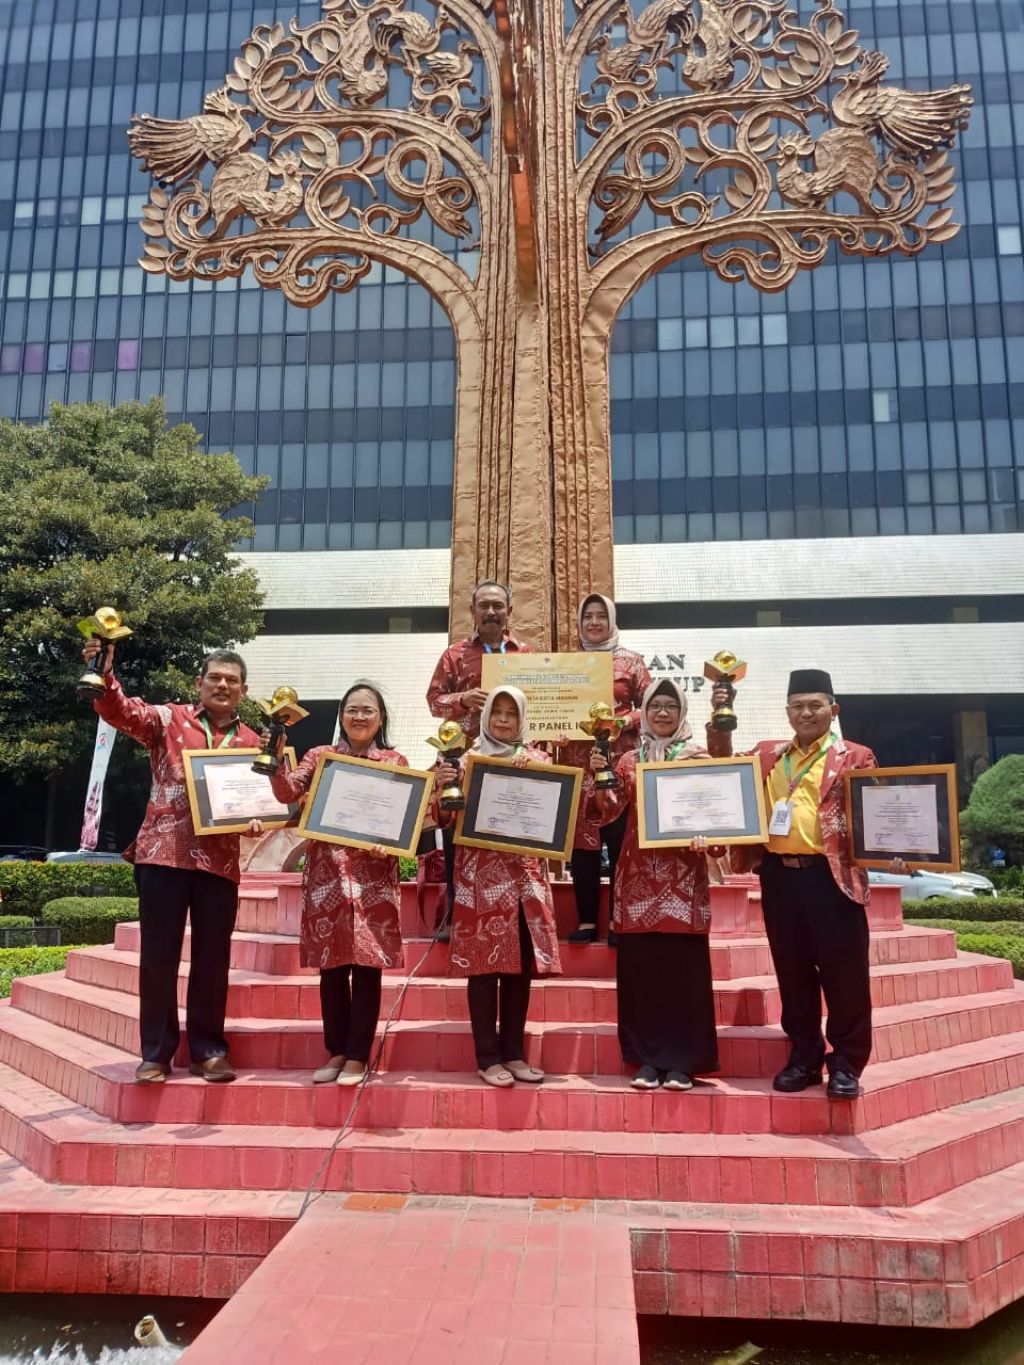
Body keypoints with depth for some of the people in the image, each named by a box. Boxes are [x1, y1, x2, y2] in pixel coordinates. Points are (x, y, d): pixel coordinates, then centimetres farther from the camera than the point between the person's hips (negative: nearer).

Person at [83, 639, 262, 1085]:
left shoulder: (250, 741, 12)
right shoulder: (169, 719, 5)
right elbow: (121, 711, -10)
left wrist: (255, 821, -9)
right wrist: (104, 673, -29)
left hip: (220, 860, 2)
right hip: (163, 852, -2)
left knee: (213, 957, 8)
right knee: (158, 954, 3)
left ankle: (207, 1049, 20)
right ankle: (156, 1052, 16)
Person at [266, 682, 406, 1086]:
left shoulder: (396, 762, 6)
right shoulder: (320, 756, 9)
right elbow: (287, 792, -4)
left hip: (373, 875, -1)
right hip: (327, 873, 1)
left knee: (367, 966, 0)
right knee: (332, 966, 7)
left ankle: (358, 1056, 11)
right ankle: (335, 1051, 20)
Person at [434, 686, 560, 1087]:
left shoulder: (537, 759, 10)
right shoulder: (467, 759, 4)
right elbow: (448, 818, 0)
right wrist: (442, 787, -19)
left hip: (526, 874, 3)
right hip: (481, 874, -3)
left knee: (522, 964, 7)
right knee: (484, 964, -2)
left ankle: (514, 1053, 18)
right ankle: (488, 1057, 8)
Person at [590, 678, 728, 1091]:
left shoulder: (699, 757, 5)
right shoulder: (629, 760, 11)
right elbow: (607, 811, 3)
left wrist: (710, 840, -16)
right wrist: (596, 775, -13)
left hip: (683, 875, -2)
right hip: (639, 874, 2)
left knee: (684, 967, -1)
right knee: (639, 966, 4)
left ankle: (682, 1061, 10)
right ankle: (648, 1058, 14)